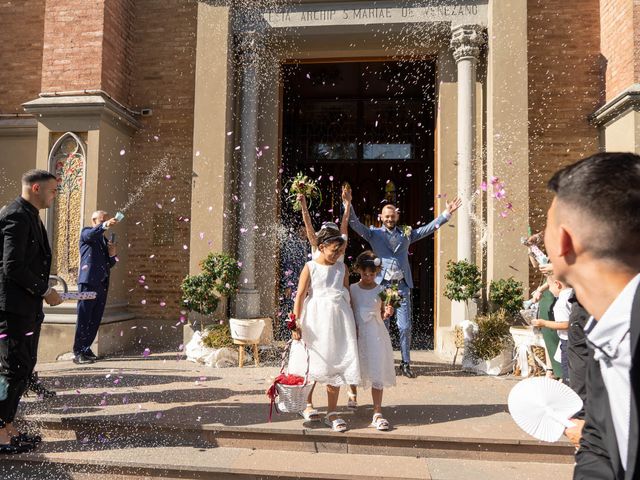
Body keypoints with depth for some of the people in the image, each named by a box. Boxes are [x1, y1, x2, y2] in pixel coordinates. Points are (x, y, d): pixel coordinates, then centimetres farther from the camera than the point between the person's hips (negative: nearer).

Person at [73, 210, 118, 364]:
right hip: (88, 282, -7)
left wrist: (112, 254, 2)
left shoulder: (105, 240, 23)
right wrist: (105, 226, -39)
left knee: (95, 320, 8)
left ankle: (86, 349, 17)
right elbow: (91, 234, -22)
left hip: (102, 284, 7)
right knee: (84, 318, -8)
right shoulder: (86, 232, 5)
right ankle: (78, 353, -6)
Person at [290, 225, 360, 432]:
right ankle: (307, 404, 27)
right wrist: (297, 323, -13)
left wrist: (352, 323, 11)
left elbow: (348, 295, 13)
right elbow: (300, 296, -5)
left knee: (336, 365, 4)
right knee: (313, 364, 6)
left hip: (338, 321, 3)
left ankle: (332, 413, 15)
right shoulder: (310, 268, -1)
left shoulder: (342, 268, 9)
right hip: (315, 320, -3)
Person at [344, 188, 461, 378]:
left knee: (405, 327, 3)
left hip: (402, 286, 2)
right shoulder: (374, 233, 7)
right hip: (382, 285, -2)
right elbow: (355, 224, -4)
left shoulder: (406, 233, 14)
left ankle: (406, 363, 16)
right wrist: (348, 203, -18)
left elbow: (429, 228, 13)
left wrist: (447, 213, 6)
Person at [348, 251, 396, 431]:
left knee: (377, 373, -6)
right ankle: (353, 394, 46)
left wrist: (387, 313, -15)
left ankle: (378, 413, -3)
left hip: (376, 334, -1)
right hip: (356, 333, 1)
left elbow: (382, 316, 5)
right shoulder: (352, 289, 1)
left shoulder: (380, 290, 1)